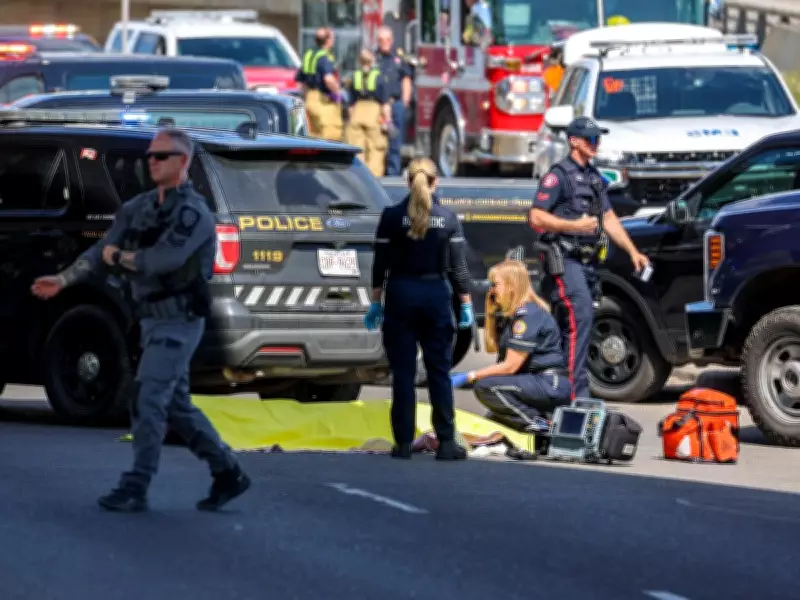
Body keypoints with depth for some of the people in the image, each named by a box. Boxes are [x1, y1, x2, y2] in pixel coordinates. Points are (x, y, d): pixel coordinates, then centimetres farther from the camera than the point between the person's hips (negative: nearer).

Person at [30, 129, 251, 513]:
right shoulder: (139, 208, 11)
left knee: (147, 403, -12)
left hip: (178, 323, -8)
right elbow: (103, 250, 7)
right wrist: (63, 280, -6)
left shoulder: (193, 212, -13)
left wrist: (118, 258, -10)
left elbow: (163, 259, -26)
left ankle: (135, 489, -8)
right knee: (177, 406, 13)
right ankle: (228, 476, 22)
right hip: (154, 321, 9)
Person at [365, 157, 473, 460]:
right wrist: (466, 303, 6)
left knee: (403, 372, 4)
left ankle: (404, 443, 2)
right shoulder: (448, 218, -2)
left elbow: (381, 264, -2)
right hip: (437, 295, 1)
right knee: (439, 372, 5)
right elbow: (458, 266, -1)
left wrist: (375, 302, 5)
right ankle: (446, 443, 1)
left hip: (400, 297, 0)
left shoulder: (392, 216, -3)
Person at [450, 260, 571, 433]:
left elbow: (510, 366, -20)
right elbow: (491, 347, 15)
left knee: (485, 387, -24)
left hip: (551, 385, -11)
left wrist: (470, 377, -16)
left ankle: (538, 422, -18)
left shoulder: (528, 314, -16)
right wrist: (490, 311, 10)